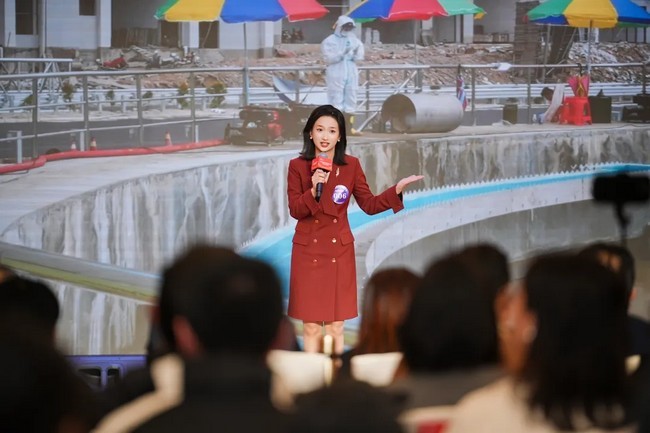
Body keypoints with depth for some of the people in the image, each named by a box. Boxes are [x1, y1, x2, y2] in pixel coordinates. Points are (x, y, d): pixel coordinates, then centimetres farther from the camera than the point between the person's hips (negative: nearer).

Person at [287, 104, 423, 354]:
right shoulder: (297, 166, -3)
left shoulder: (351, 166, 1)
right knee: (311, 326, 2)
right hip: (308, 251, -1)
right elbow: (294, 210, -6)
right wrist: (313, 191, -23)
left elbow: (369, 205, 1)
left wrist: (397, 190, -12)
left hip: (339, 251, 1)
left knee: (336, 326, 5)